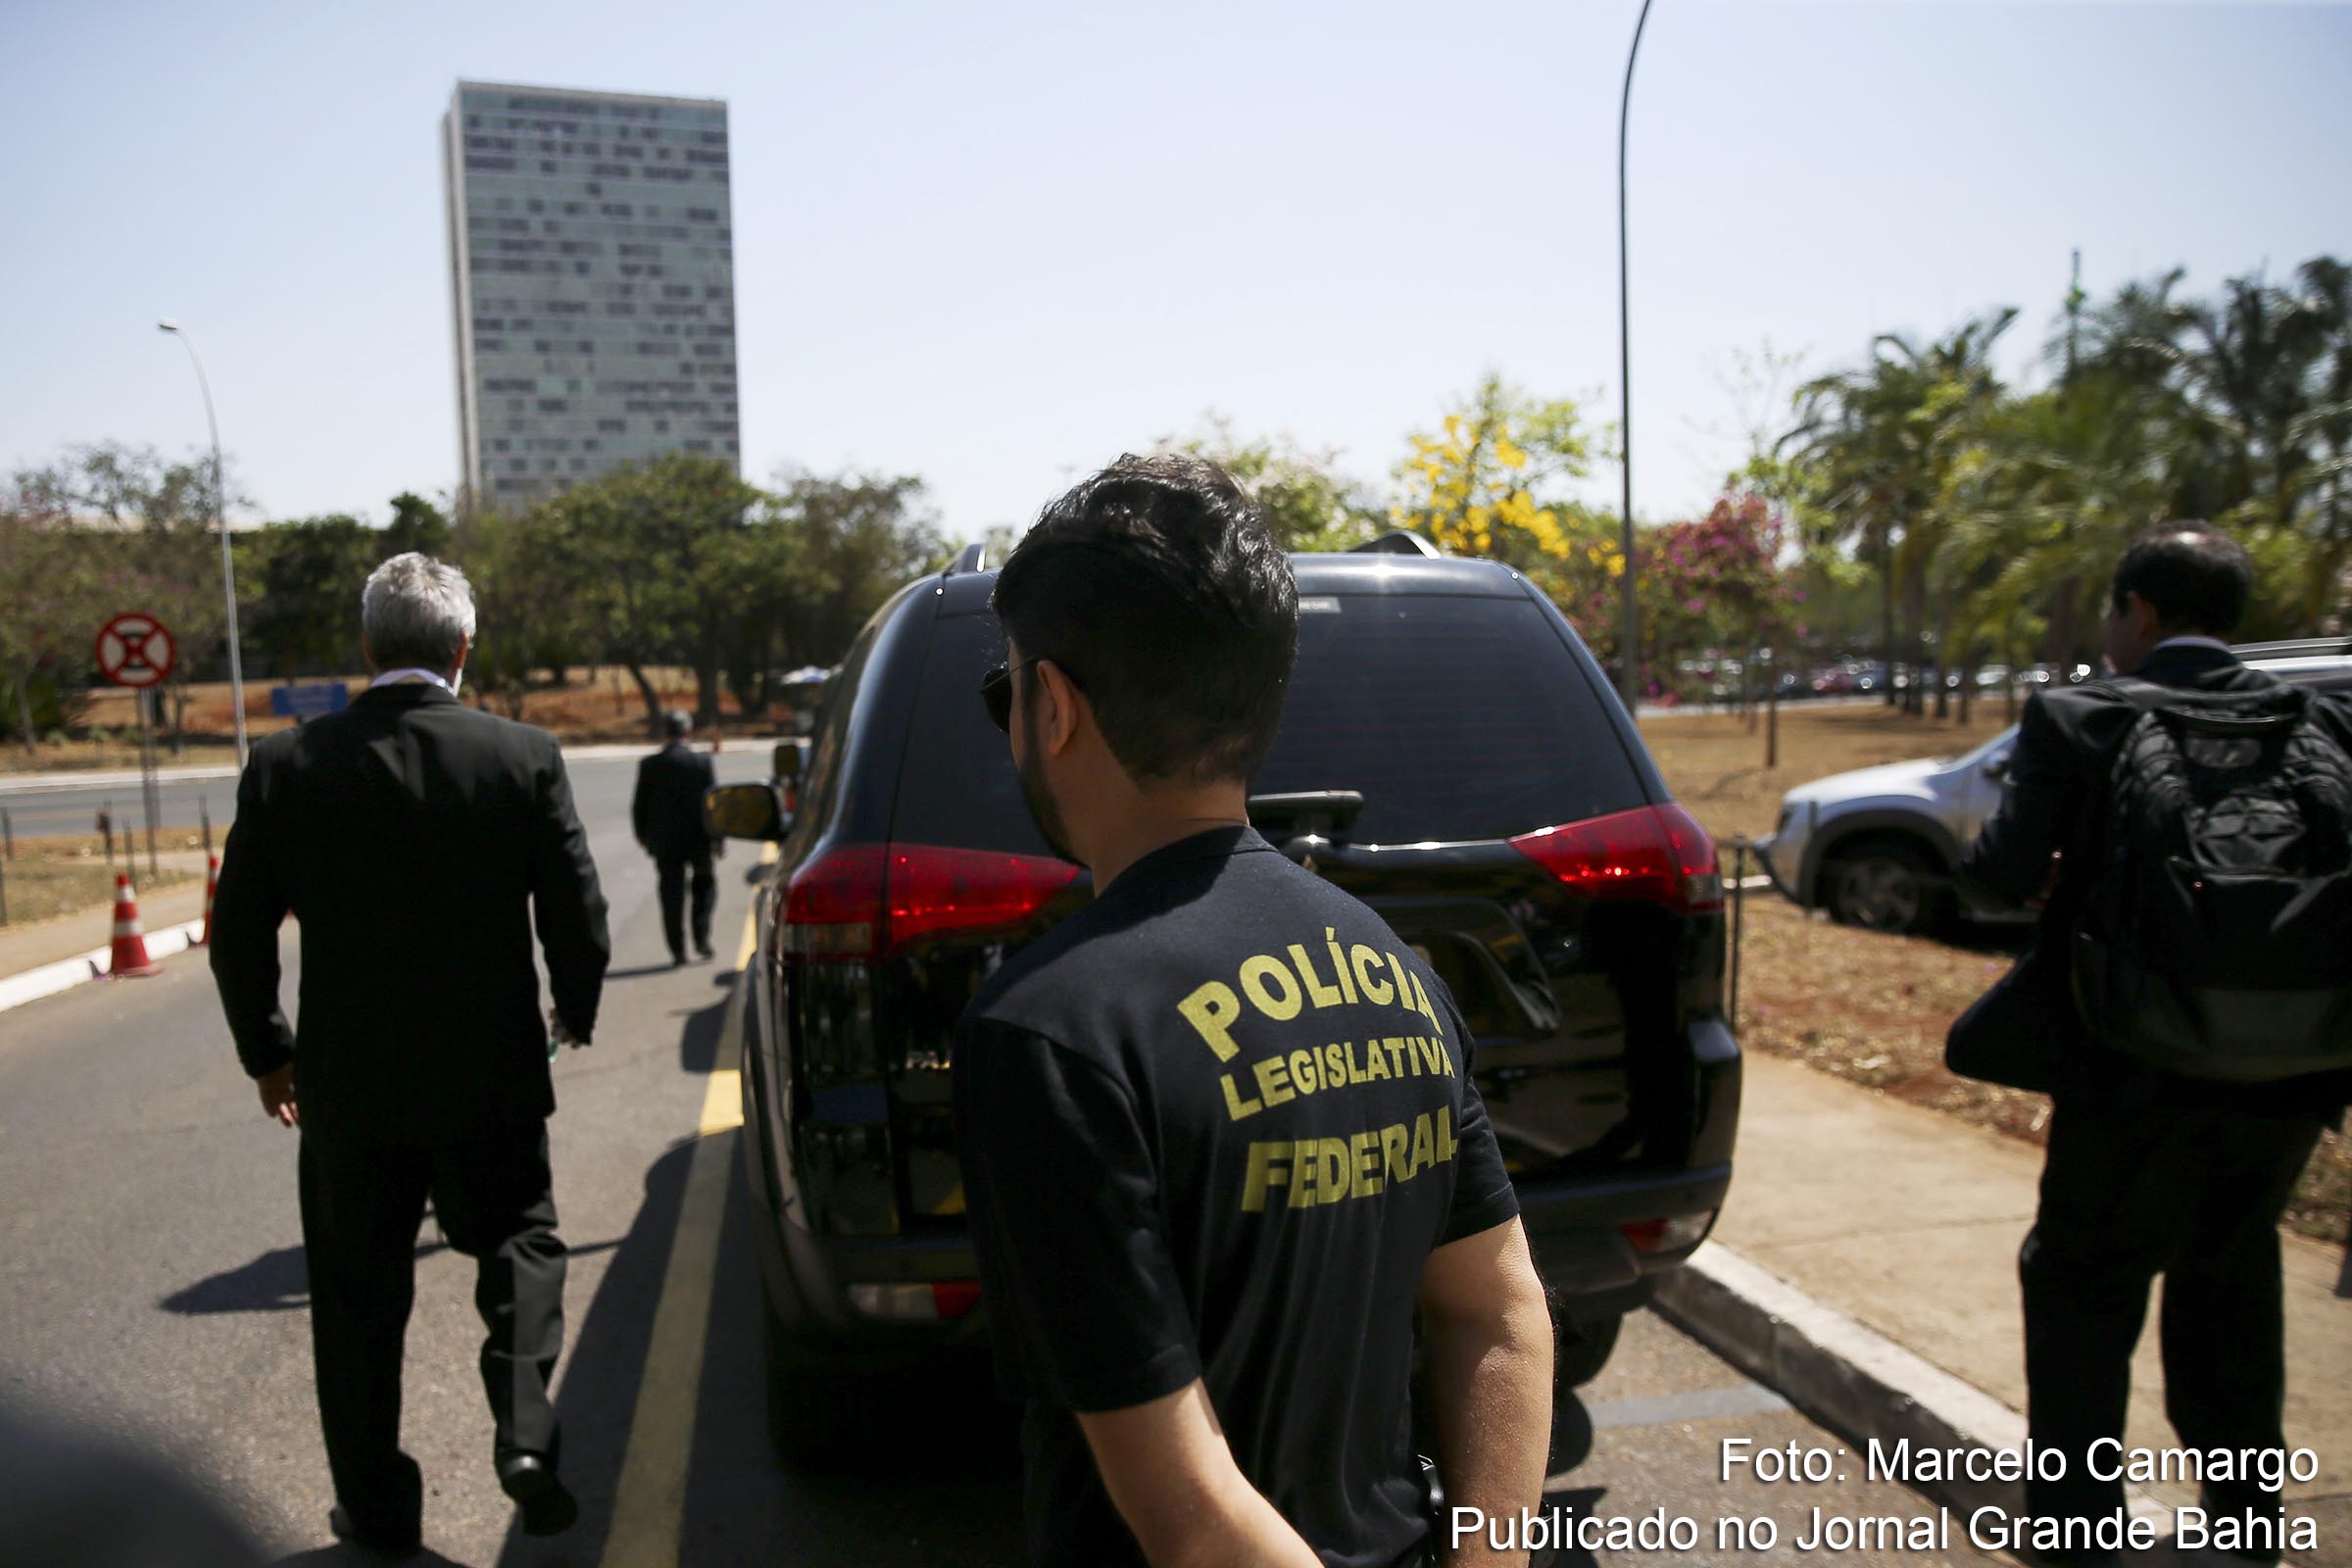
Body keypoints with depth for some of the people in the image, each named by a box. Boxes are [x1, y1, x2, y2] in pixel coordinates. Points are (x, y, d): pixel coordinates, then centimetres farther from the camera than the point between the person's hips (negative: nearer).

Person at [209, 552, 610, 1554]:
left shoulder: (288, 766, -6)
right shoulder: (525, 758, -10)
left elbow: (238, 934, -1)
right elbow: (577, 917, -7)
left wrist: (266, 1052, 14)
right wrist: (573, 1014, 13)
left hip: (348, 1089, 1)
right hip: (491, 1078, -1)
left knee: (358, 1297, 15)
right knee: (518, 1245, 20)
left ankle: (377, 1507, 26)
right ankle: (525, 1431, 2)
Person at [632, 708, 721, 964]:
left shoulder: (649, 765, -5)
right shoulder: (702, 762, -9)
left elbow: (639, 806, 0)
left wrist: (643, 836, 13)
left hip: (664, 841, 1)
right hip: (698, 838, -1)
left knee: (672, 894, 8)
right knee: (704, 886, 18)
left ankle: (678, 950, 8)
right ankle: (702, 939, 8)